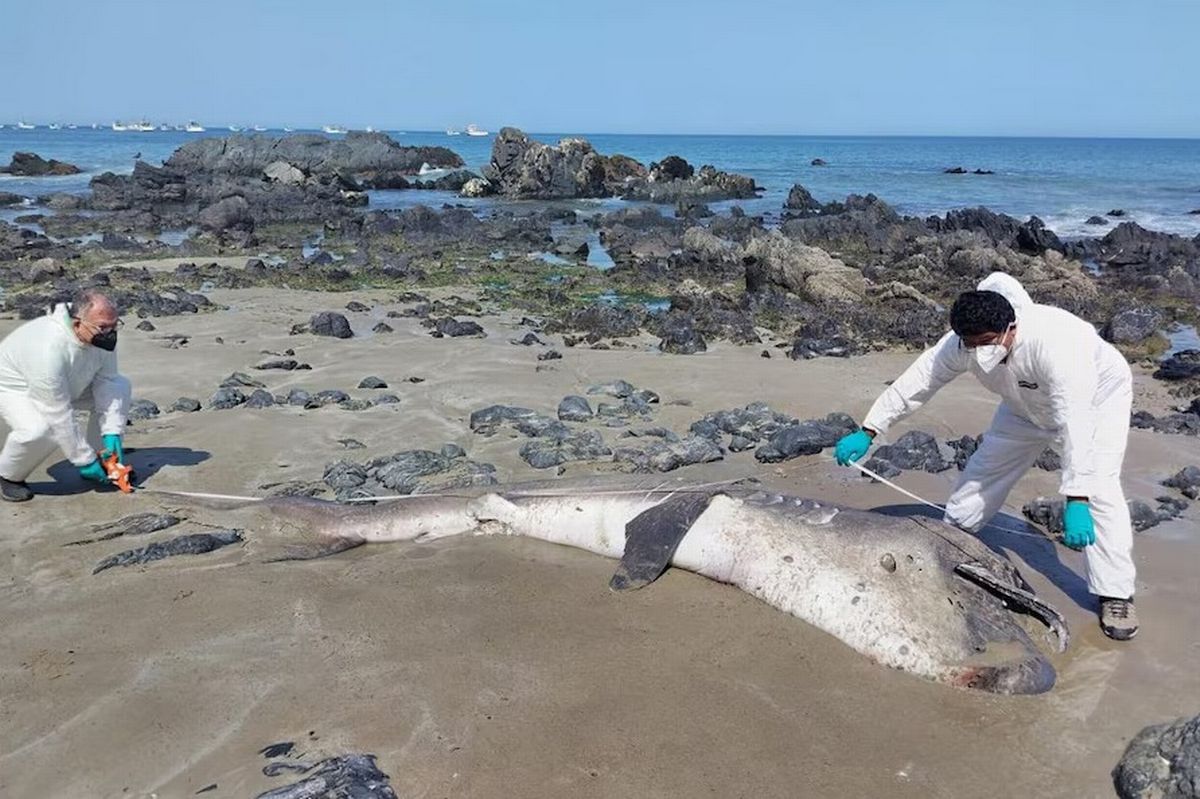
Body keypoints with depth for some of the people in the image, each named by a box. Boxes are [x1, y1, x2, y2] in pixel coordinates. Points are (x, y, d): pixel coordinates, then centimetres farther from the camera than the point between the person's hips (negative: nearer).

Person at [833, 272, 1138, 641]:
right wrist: (867, 432, -26)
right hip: (1030, 404, 5)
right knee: (983, 471, 4)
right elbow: (914, 383, -21)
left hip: (1099, 393, -5)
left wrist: (1075, 502, -56)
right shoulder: (962, 344, -29)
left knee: (1099, 487, -20)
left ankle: (1115, 595, -10)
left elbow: (1076, 423, -50)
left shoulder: (1054, 341, -45)